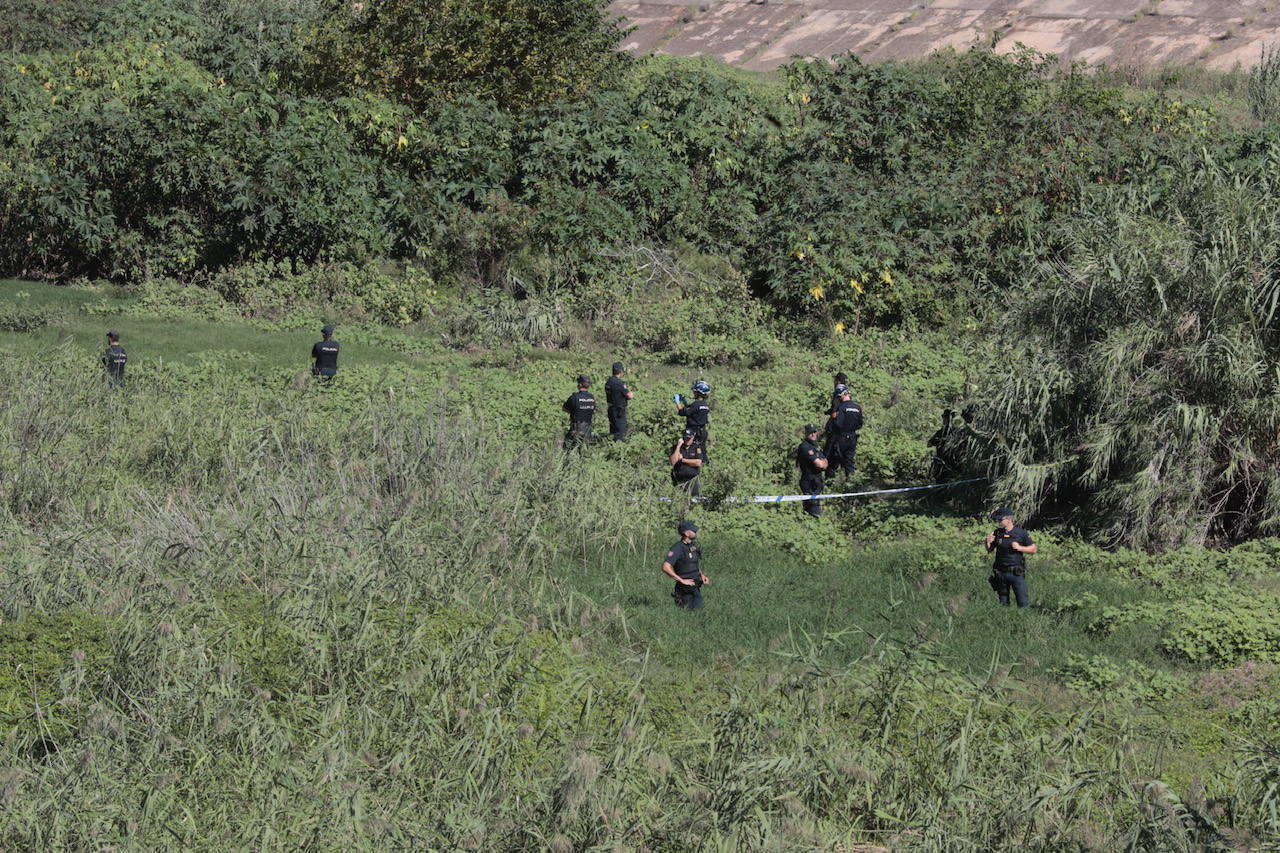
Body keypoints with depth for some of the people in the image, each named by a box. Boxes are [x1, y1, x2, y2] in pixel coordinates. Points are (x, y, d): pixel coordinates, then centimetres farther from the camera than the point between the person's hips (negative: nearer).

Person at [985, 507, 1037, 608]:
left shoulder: (1020, 533, -4)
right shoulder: (997, 533, 5)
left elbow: (1033, 549, 1)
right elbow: (989, 551, 14)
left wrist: (1019, 548, -14)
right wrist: (988, 542, -6)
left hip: (1017, 573, -3)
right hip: (1001, 573, 3)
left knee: (1022, 602, -6)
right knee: (1003, 603, 10)